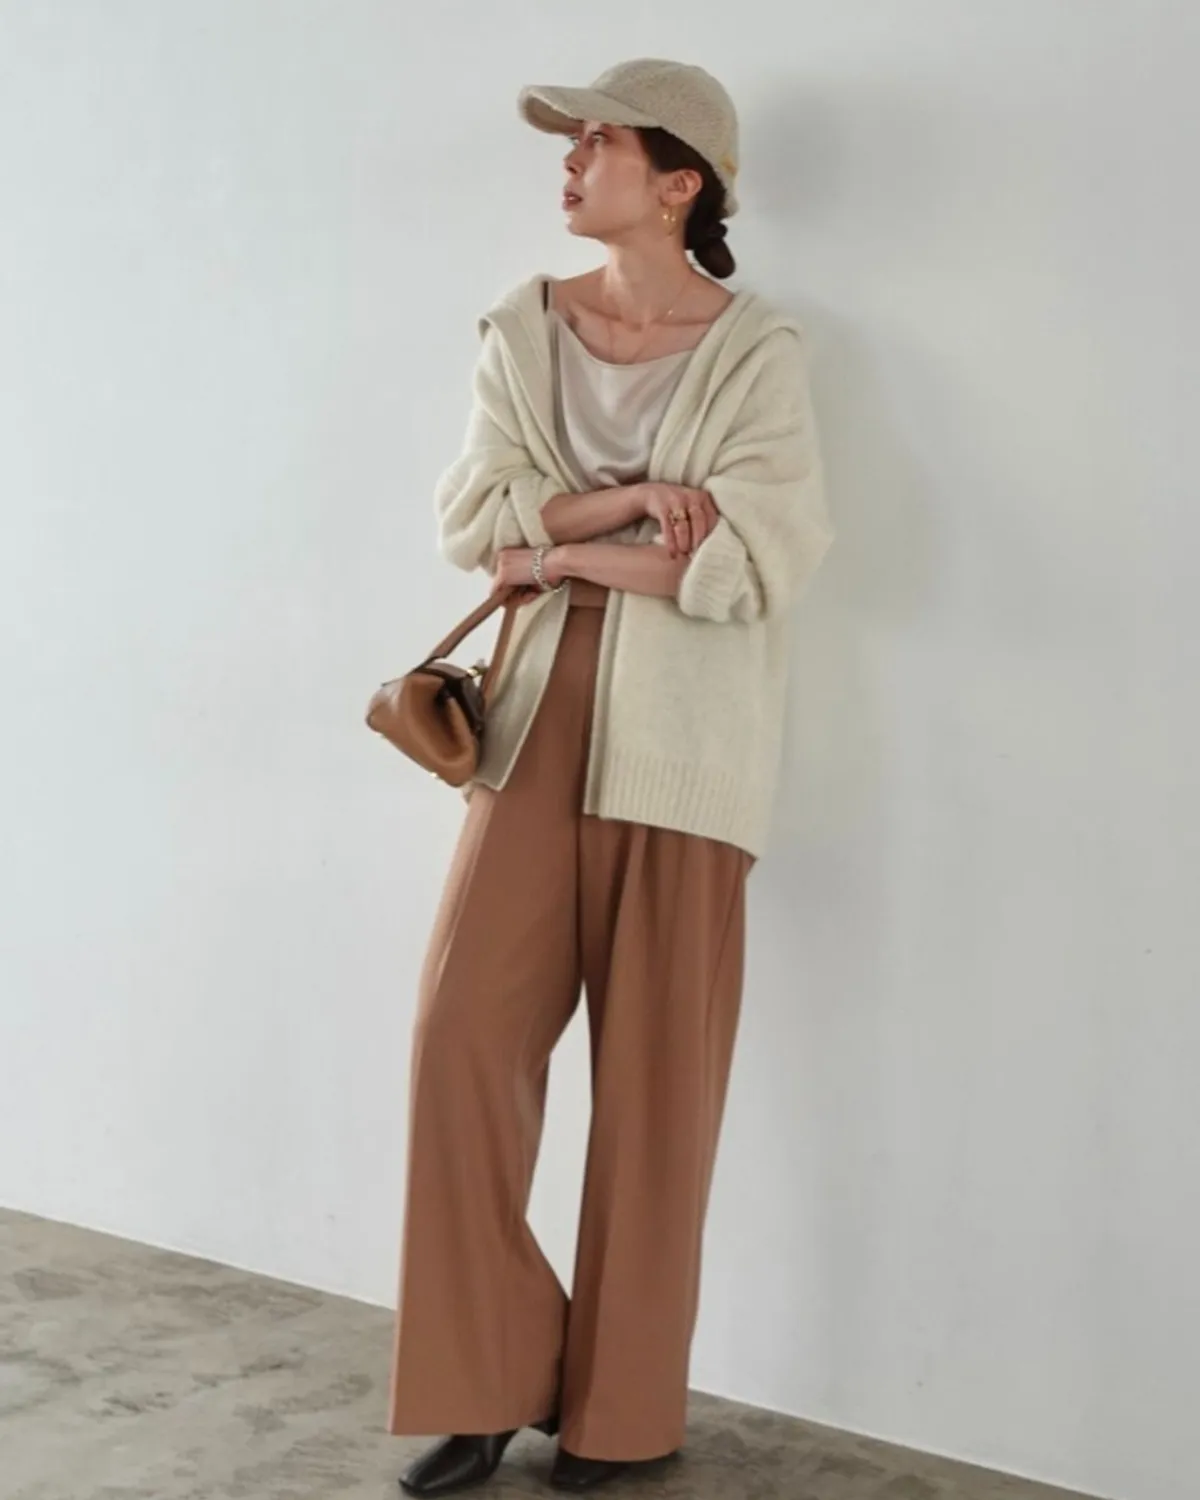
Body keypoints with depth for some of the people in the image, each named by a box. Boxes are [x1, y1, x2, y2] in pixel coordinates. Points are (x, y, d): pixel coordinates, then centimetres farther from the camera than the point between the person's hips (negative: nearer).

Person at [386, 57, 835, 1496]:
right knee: (465, 1028, -4)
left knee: (654, 1070, 1)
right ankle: (490, 1378, 12)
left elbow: (752, 563, -14)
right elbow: (469, 516, 0)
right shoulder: (525, 326, 9)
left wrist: (562, 549, -8)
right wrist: (633, 499, -13)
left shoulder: (755, 350, -4)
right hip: (541, 715, 4)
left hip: (679, 742, -4)